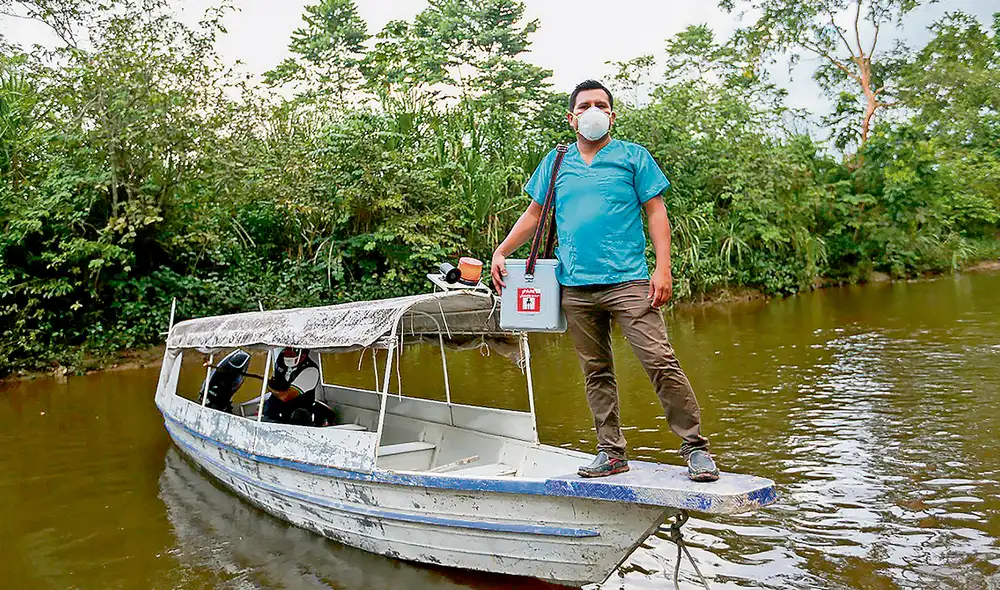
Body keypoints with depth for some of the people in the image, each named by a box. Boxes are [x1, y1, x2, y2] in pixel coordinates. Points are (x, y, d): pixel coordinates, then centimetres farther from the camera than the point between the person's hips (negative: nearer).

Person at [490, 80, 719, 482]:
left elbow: (655, 212, 4)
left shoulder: (633, 156, 8)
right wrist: (501, 252, 12)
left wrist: (663, 269, -7)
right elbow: (533, 214, 22)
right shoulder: (555, 162, 16)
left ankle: (695, 447, 1)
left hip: (628, 282, -3)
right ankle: (611, 452, 19)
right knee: (596, 372, 8)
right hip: (576, 286, 4)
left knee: (660, 362, -10)